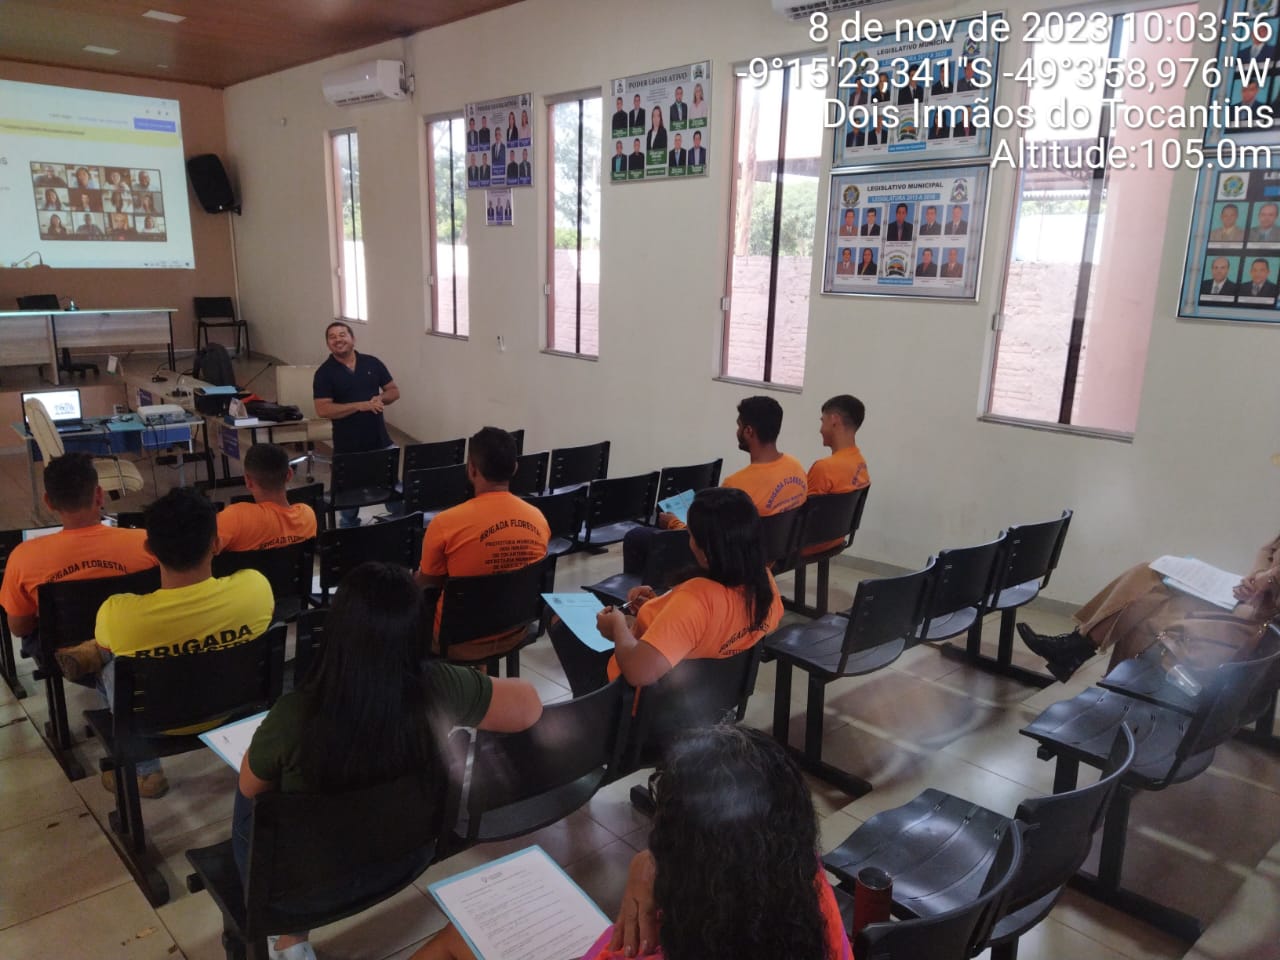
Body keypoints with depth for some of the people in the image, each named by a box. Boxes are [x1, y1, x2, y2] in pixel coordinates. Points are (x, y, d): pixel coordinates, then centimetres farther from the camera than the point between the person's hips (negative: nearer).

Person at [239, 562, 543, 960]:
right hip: (404, 863, 3)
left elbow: (251, 788, -11)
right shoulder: (440, 689, -29)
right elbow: (530, 704, -11)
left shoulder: (294, 716, -33)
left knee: (247, 804, 28)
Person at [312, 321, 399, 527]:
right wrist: (361, 405, -21)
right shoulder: (324, 372, -6)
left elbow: (394, 391, 10)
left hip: (380, 441, 2)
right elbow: (323, 410, -15)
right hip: (347, 447, -2)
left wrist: (381, 398, -14)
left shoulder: (372, 363, 3)